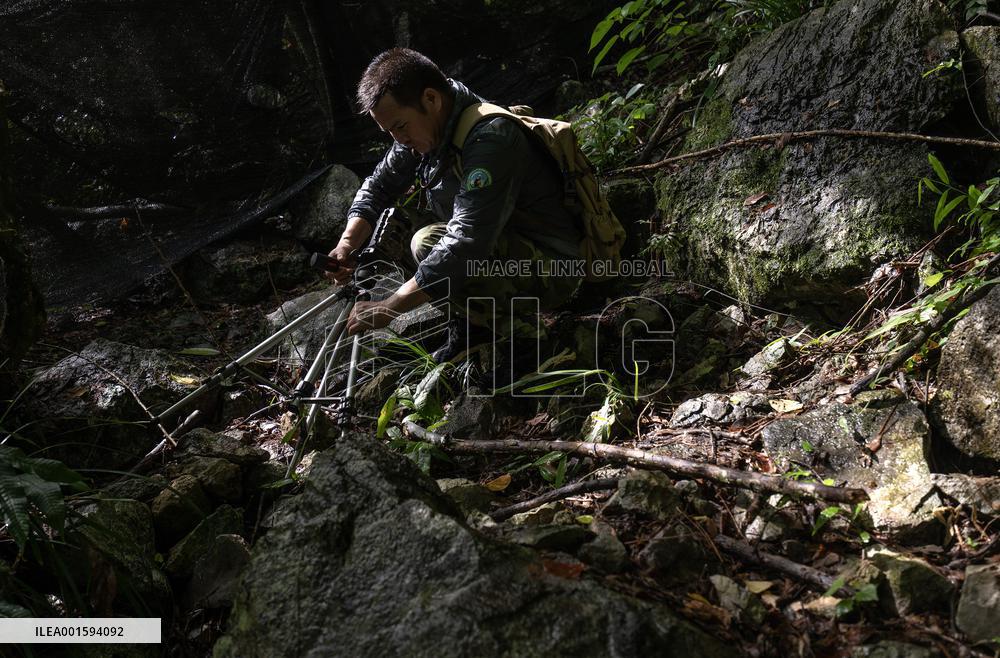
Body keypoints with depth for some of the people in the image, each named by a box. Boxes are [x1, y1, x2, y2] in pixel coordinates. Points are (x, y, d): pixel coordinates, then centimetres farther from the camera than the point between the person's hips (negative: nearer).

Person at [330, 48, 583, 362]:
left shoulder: (491, 139, -29)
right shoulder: (425, 126, -1)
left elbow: (467, 244, -36)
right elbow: (380, 185, 9)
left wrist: (388, 309, -33)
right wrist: (349, 241, -10)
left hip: (549, 268, -9)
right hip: (502, 243, 9)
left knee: (428, 243, -28)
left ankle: (515, 325, -7)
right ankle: (464, 317, 8)